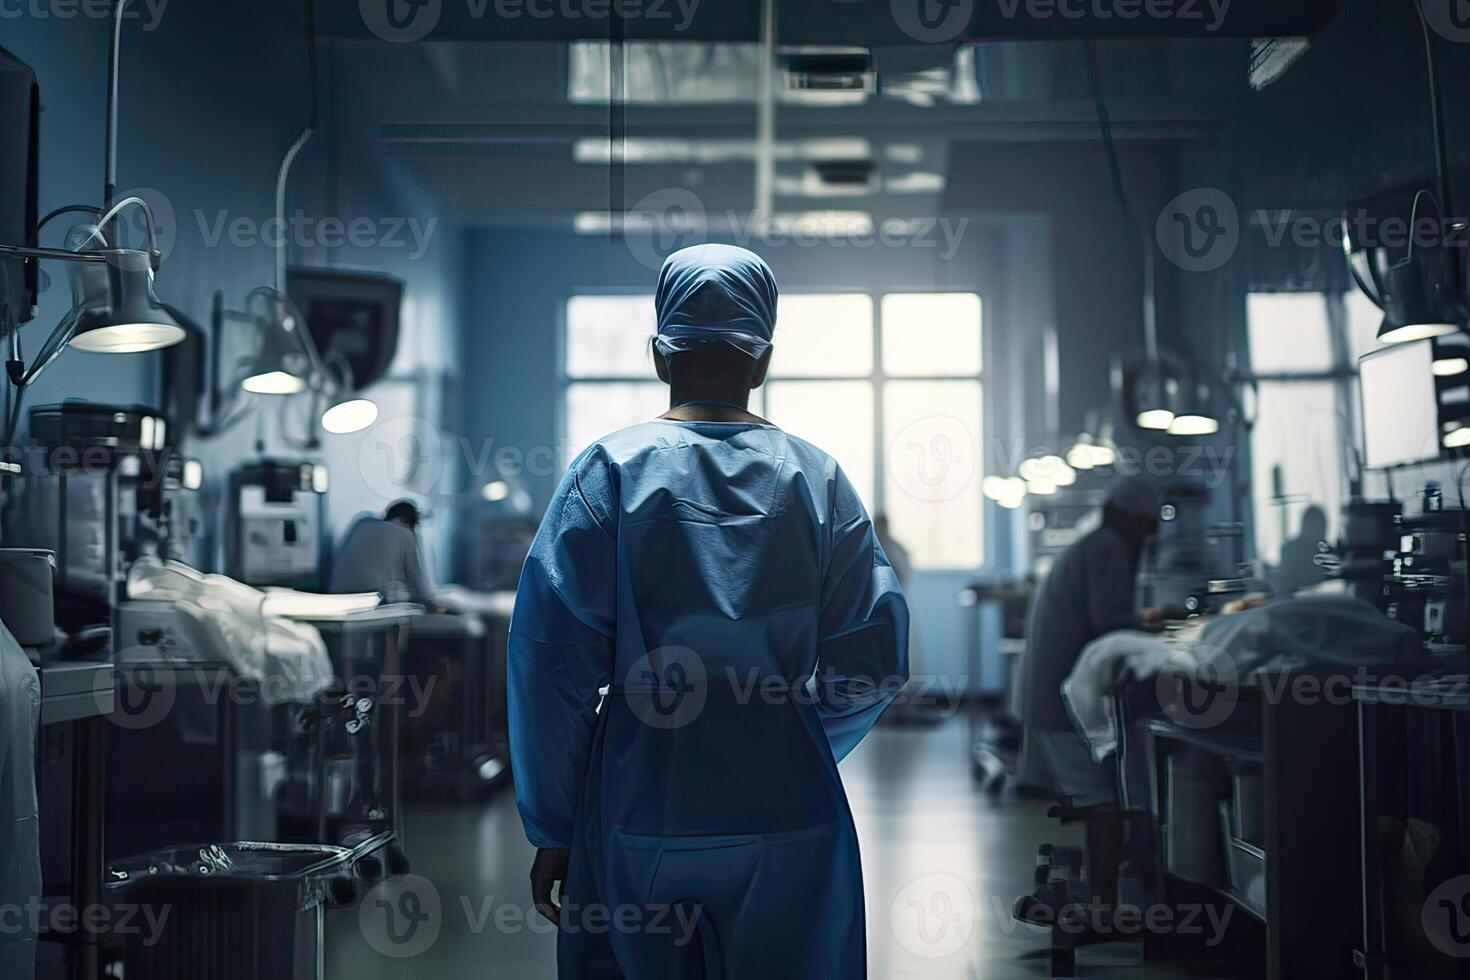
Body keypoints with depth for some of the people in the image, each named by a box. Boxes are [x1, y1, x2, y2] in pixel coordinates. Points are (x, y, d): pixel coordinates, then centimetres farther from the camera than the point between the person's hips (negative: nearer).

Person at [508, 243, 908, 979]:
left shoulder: (611, 470, -4)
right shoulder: (816, 478, 0)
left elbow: (552, 661, -7)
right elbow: (873, 664, 0)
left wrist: (551, 830, 2)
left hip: (639, 819, -1)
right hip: (790, 823, 1)